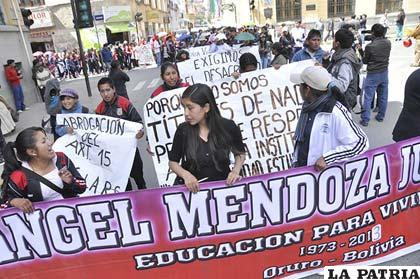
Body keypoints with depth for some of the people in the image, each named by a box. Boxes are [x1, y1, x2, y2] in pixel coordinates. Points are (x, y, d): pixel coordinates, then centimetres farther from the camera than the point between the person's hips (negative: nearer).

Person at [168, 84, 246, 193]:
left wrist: (235, 171, -8)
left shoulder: (228, 127, -9)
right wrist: (185, 174, -14)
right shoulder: (183, 130, -8)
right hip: (192, 187, 0)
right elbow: (173, 162, 3)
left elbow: (240, 153, 9)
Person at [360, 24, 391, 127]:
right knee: (383, 96, 15)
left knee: (368, 98, 1)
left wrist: (361, 51, 8)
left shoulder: (369, 46, -19)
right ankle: (380, 116, 28)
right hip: (384, 73, 5)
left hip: (373, 74, -5)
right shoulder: (388, 43, -4)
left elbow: (365, 61, -8)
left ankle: (365, 120, 2)